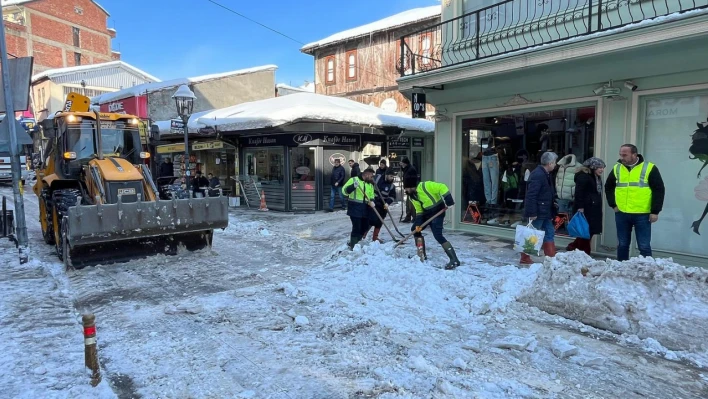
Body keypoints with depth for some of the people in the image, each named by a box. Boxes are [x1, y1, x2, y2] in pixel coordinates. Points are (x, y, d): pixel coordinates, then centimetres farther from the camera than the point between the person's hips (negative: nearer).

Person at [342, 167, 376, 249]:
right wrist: (353, 186, -30)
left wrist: (372, 202, -7)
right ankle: (352, 246, 1)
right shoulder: (354, 180, -6)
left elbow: (371, 196, 16)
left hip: (365, 209, 7)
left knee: (365, 227, 11)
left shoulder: (370, 184, 13)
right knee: (356, 227, -11)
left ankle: (354, 243, 29)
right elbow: (345, 191, -12)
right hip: (354, 208, -7)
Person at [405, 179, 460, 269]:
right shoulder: (412, 196, 4)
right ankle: (422, 255, 22)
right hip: (427, 213, 9)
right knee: (414, 229, 12)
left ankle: (454, 260, -18)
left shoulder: (425, 186, -23)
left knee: (438, 235, -21)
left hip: (437, 212, -9)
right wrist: (418, 223, -5)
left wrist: (448, 199, -36)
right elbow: (419, 210, 7)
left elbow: (441, 187, -27)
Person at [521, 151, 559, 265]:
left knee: (550, 233, 14)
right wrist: (532, 213, -26)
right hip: (538, 213, -11)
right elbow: (531, 195, -26)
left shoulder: (545, 174, 13)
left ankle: (551, 257, 21)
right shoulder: (537, 175, -21)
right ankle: (525, 258, 11)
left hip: (545, 212, 11)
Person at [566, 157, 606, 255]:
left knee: (589, 232, 9)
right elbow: (579, 192, -20)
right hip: (585, 209, -10)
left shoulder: (596, 177, 18)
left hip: (593, 210, 10)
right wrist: (580, 207, -24)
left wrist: (599, 205, 21)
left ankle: (573, 246, 20)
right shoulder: (583, 176, -13)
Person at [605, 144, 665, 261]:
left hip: (642, 215, -3)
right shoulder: (617, 168, 7)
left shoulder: (649, 168, -3)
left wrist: (655, 211, -9)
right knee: (622, 245, 11)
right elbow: (608, 187, 19)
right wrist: (613, 204, 8)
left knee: (644, 246, 1)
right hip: (621, 214, 4)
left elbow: (659, 190, -4)